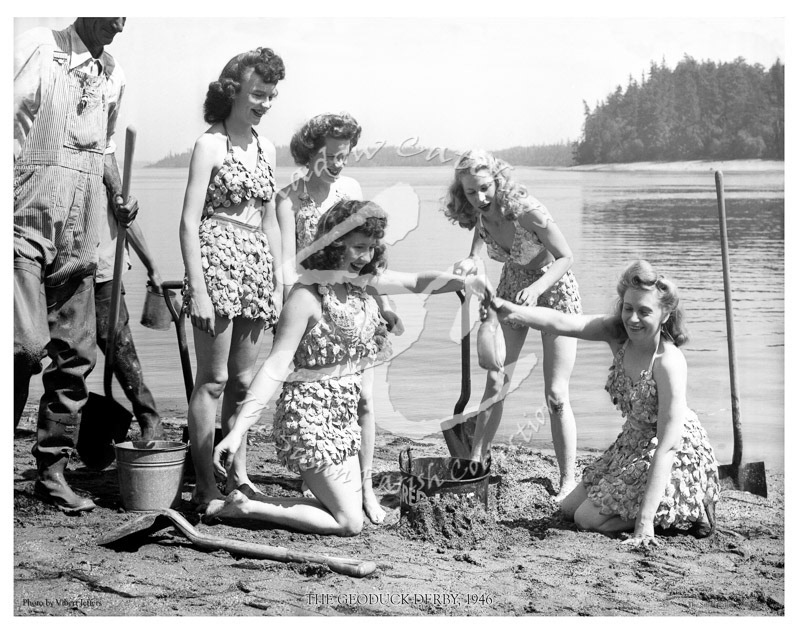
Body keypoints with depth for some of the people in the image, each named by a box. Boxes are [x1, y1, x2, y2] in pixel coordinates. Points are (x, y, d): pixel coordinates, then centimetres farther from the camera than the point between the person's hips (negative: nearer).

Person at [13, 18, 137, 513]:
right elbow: (10, 124, -9)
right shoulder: (36, 49, -2)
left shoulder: (113, 74, 16)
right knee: (27, 344, -16)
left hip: (80, 237, 6)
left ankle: (53, 471, 15)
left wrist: (120, 200, 12)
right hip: (28, 221, -6)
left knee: (76, 354, 6)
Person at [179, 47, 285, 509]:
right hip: (217, 260, -6)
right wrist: (198, 290, -16)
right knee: (213, 380, -5)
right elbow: (190, 221, -9)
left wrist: (279, 283, 15)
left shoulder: (266, 149, 16)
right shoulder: (211, 144, -4)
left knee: (244, 381, 10)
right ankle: (206, 486, -2)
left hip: (257, 267, 6)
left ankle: (239, 475, 19)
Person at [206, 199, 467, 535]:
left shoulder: (364, 282, 3)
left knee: (348, 511, 12)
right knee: (349, 522, -5)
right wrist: (237, 431, -27)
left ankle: (248, 499, 16)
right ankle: (244, 506, 0)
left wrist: (460, 280, -17)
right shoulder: (308, 295, -19)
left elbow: (417, 281, 4)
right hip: (310, 417, -8)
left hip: (342, 417, 8)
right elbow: (275, 367, -22)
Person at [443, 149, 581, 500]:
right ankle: (475, 465, 9)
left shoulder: (525, 211, -30)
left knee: (556, 395, -9)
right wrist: (471, 259, -25)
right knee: (495, 382, -1)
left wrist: (536, 287, -40)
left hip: (554, 290, -5)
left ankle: (568, 481, 0)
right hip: (512, 291, 5)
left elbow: (566, 257, -25)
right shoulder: (479, 214, -15)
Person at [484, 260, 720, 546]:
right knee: (569, 507, 15)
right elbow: (564, 322, -25)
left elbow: (667, 447, -32)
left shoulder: (669, 362, -30)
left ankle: (691, 512, 1)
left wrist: (645, 518, -36)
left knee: (588, 518, -9)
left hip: (677, 461, -8)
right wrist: (509, 310, -45)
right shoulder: (618, 334, -11)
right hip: (632, 447, 8)